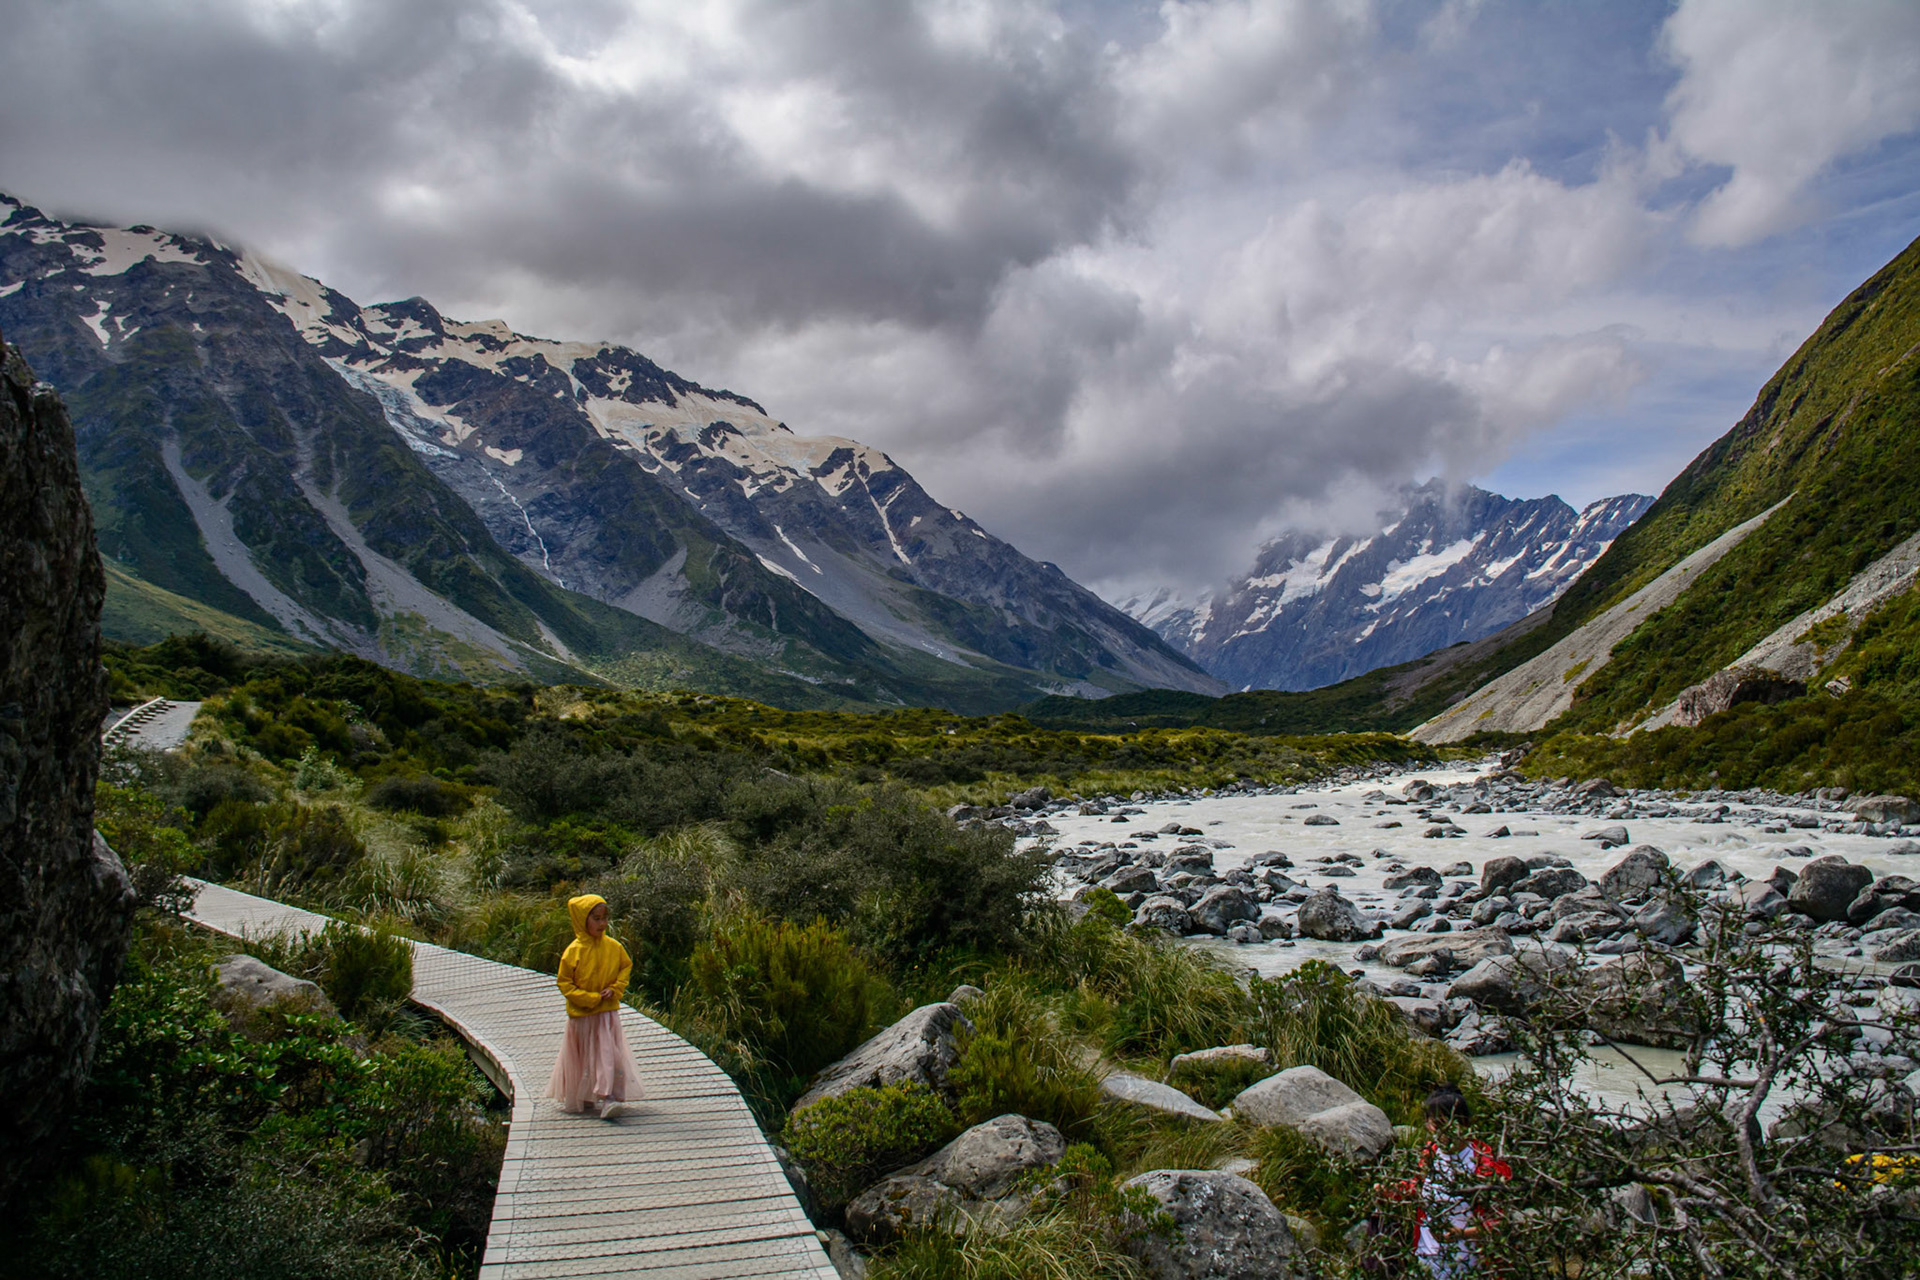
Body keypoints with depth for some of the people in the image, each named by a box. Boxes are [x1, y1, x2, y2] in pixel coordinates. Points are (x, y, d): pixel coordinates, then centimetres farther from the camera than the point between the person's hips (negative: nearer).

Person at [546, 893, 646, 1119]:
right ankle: (576, 1098, 18)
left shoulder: (613, 947, -3)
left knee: (608, 1054, -2)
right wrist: (590, 999, -15)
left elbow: (626, 967, 11)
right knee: (582, 1058, 7)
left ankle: (604, 1097, 3)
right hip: (582, 1015, -2)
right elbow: (565, 983, -7)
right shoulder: (573, 952, -12)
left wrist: (615, 989, -5)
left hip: (607, 1012, 2)